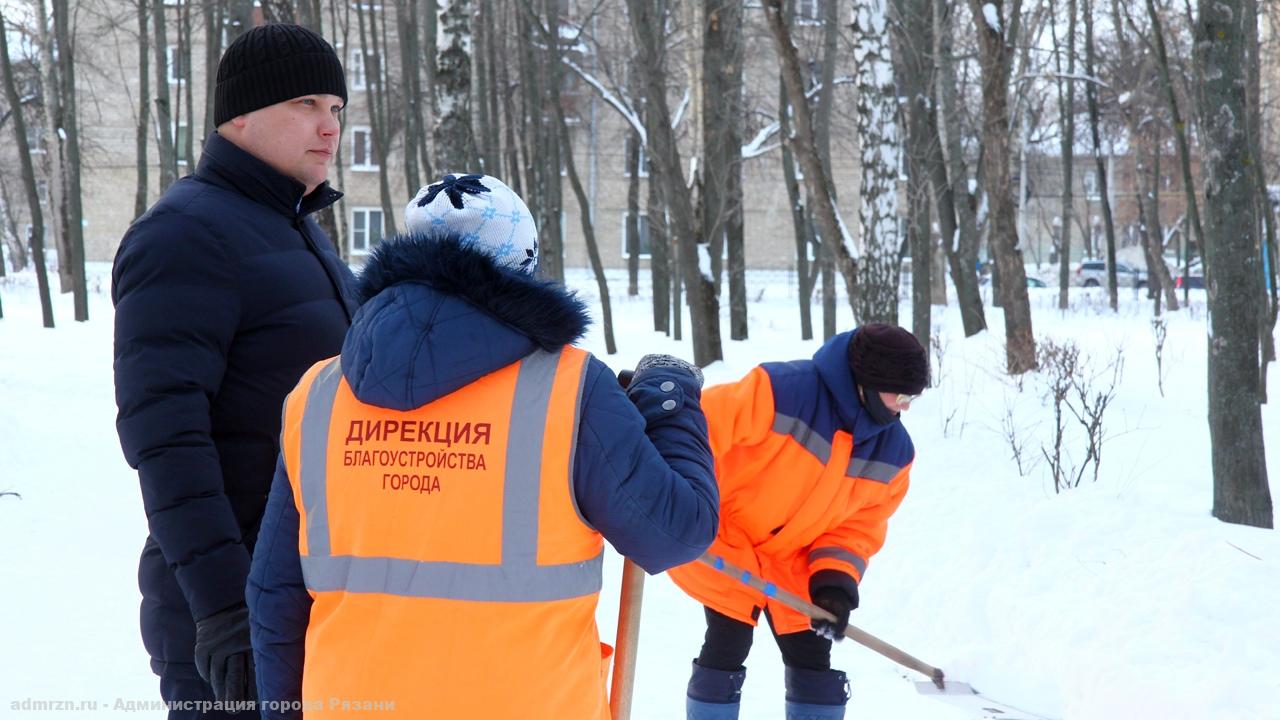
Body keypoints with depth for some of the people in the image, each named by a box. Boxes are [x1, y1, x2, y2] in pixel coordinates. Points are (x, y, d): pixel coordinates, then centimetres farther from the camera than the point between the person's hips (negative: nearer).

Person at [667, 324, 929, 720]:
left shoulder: (893, 449, -8)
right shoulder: (777, 391, -30)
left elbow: (859, 524, -1)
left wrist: (836, 578, -18)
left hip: (795, 565, 6)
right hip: (724, 547, -6)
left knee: (813, 662, 6)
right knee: (726, 654, -7)